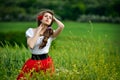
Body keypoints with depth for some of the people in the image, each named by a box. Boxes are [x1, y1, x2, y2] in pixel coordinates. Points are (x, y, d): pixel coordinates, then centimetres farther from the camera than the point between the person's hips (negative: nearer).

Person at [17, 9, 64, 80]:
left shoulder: (51, 33, 0)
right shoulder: (31, 31, 0)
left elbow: (62, 26, -20)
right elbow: (31, 45, -17)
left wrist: (54, 19, 0)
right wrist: (38, 31, -9)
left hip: (47, 62, 1)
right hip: (33, 62, 0)